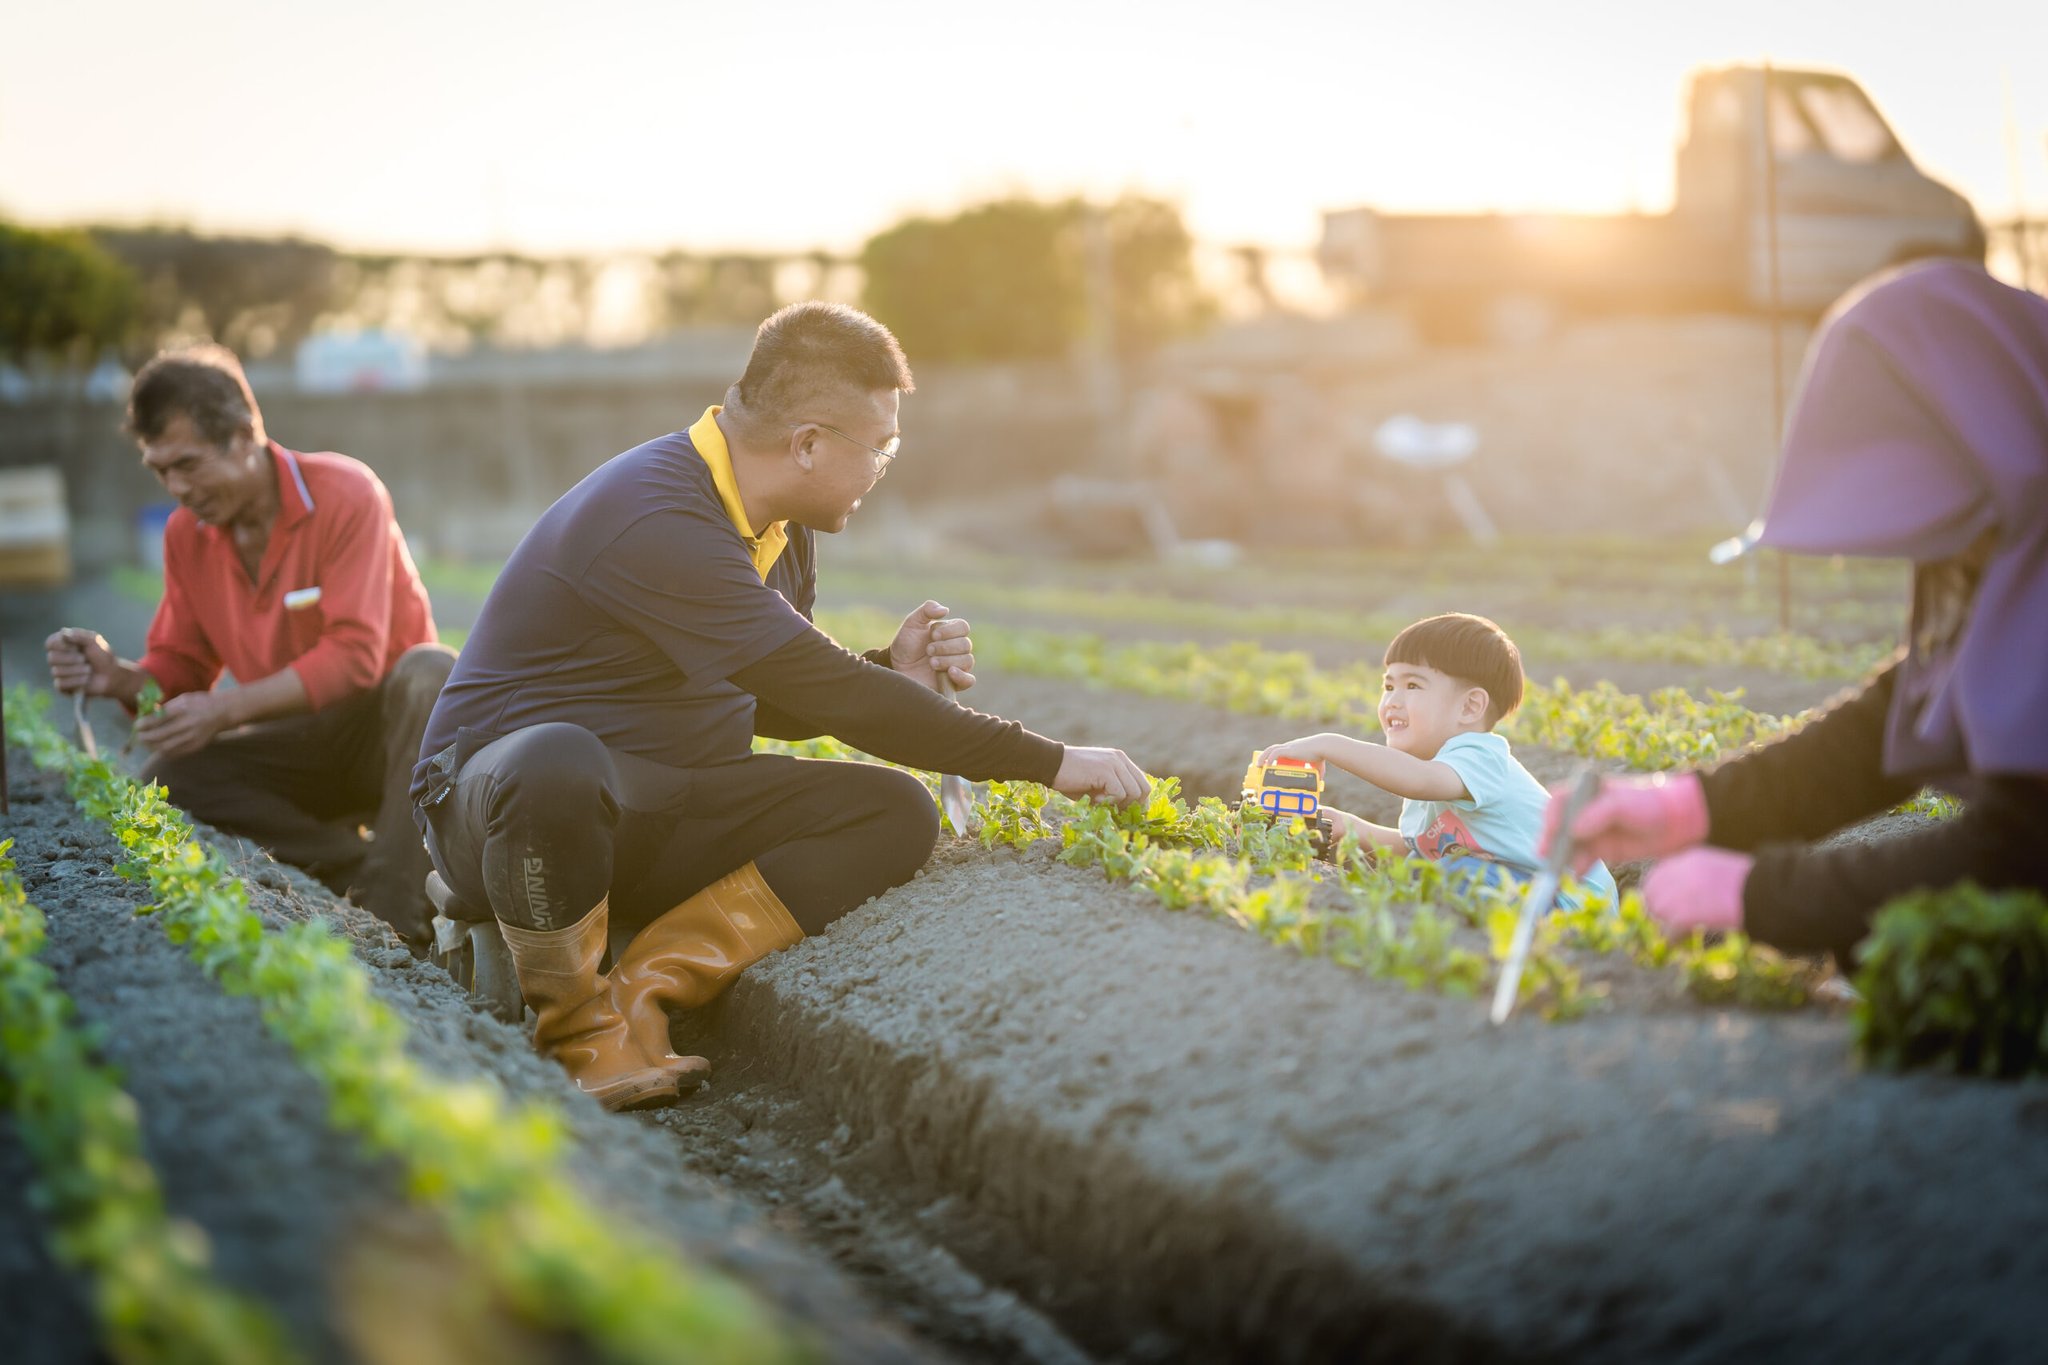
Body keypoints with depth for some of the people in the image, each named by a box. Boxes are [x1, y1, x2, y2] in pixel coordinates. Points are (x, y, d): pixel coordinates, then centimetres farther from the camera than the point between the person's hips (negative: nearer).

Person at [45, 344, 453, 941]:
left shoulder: (345, 494, -17)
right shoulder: (186, 533, 0)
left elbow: (355, 657, -24)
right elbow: (180, 668, 7)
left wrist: (226, 708, -31)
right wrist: (118, 677, -16)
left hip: (383, 725, -5)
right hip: (300, 748, 5)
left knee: (430, 671, -37)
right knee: (167, 781, -19)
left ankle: (394, 911, -36)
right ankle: (365, 874, -22)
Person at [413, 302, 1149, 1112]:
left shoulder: (780, 530, 6)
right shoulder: (656, 521, -25)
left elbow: (762, 703, 19)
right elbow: (828, 695, -28)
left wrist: (892, 672, -1)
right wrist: (1049, 762, -24)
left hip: (648, 821, 8)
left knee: (897, 813, -13)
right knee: (557, 766, -45)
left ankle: (636, 992, -17)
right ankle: (577, 1028, -19)